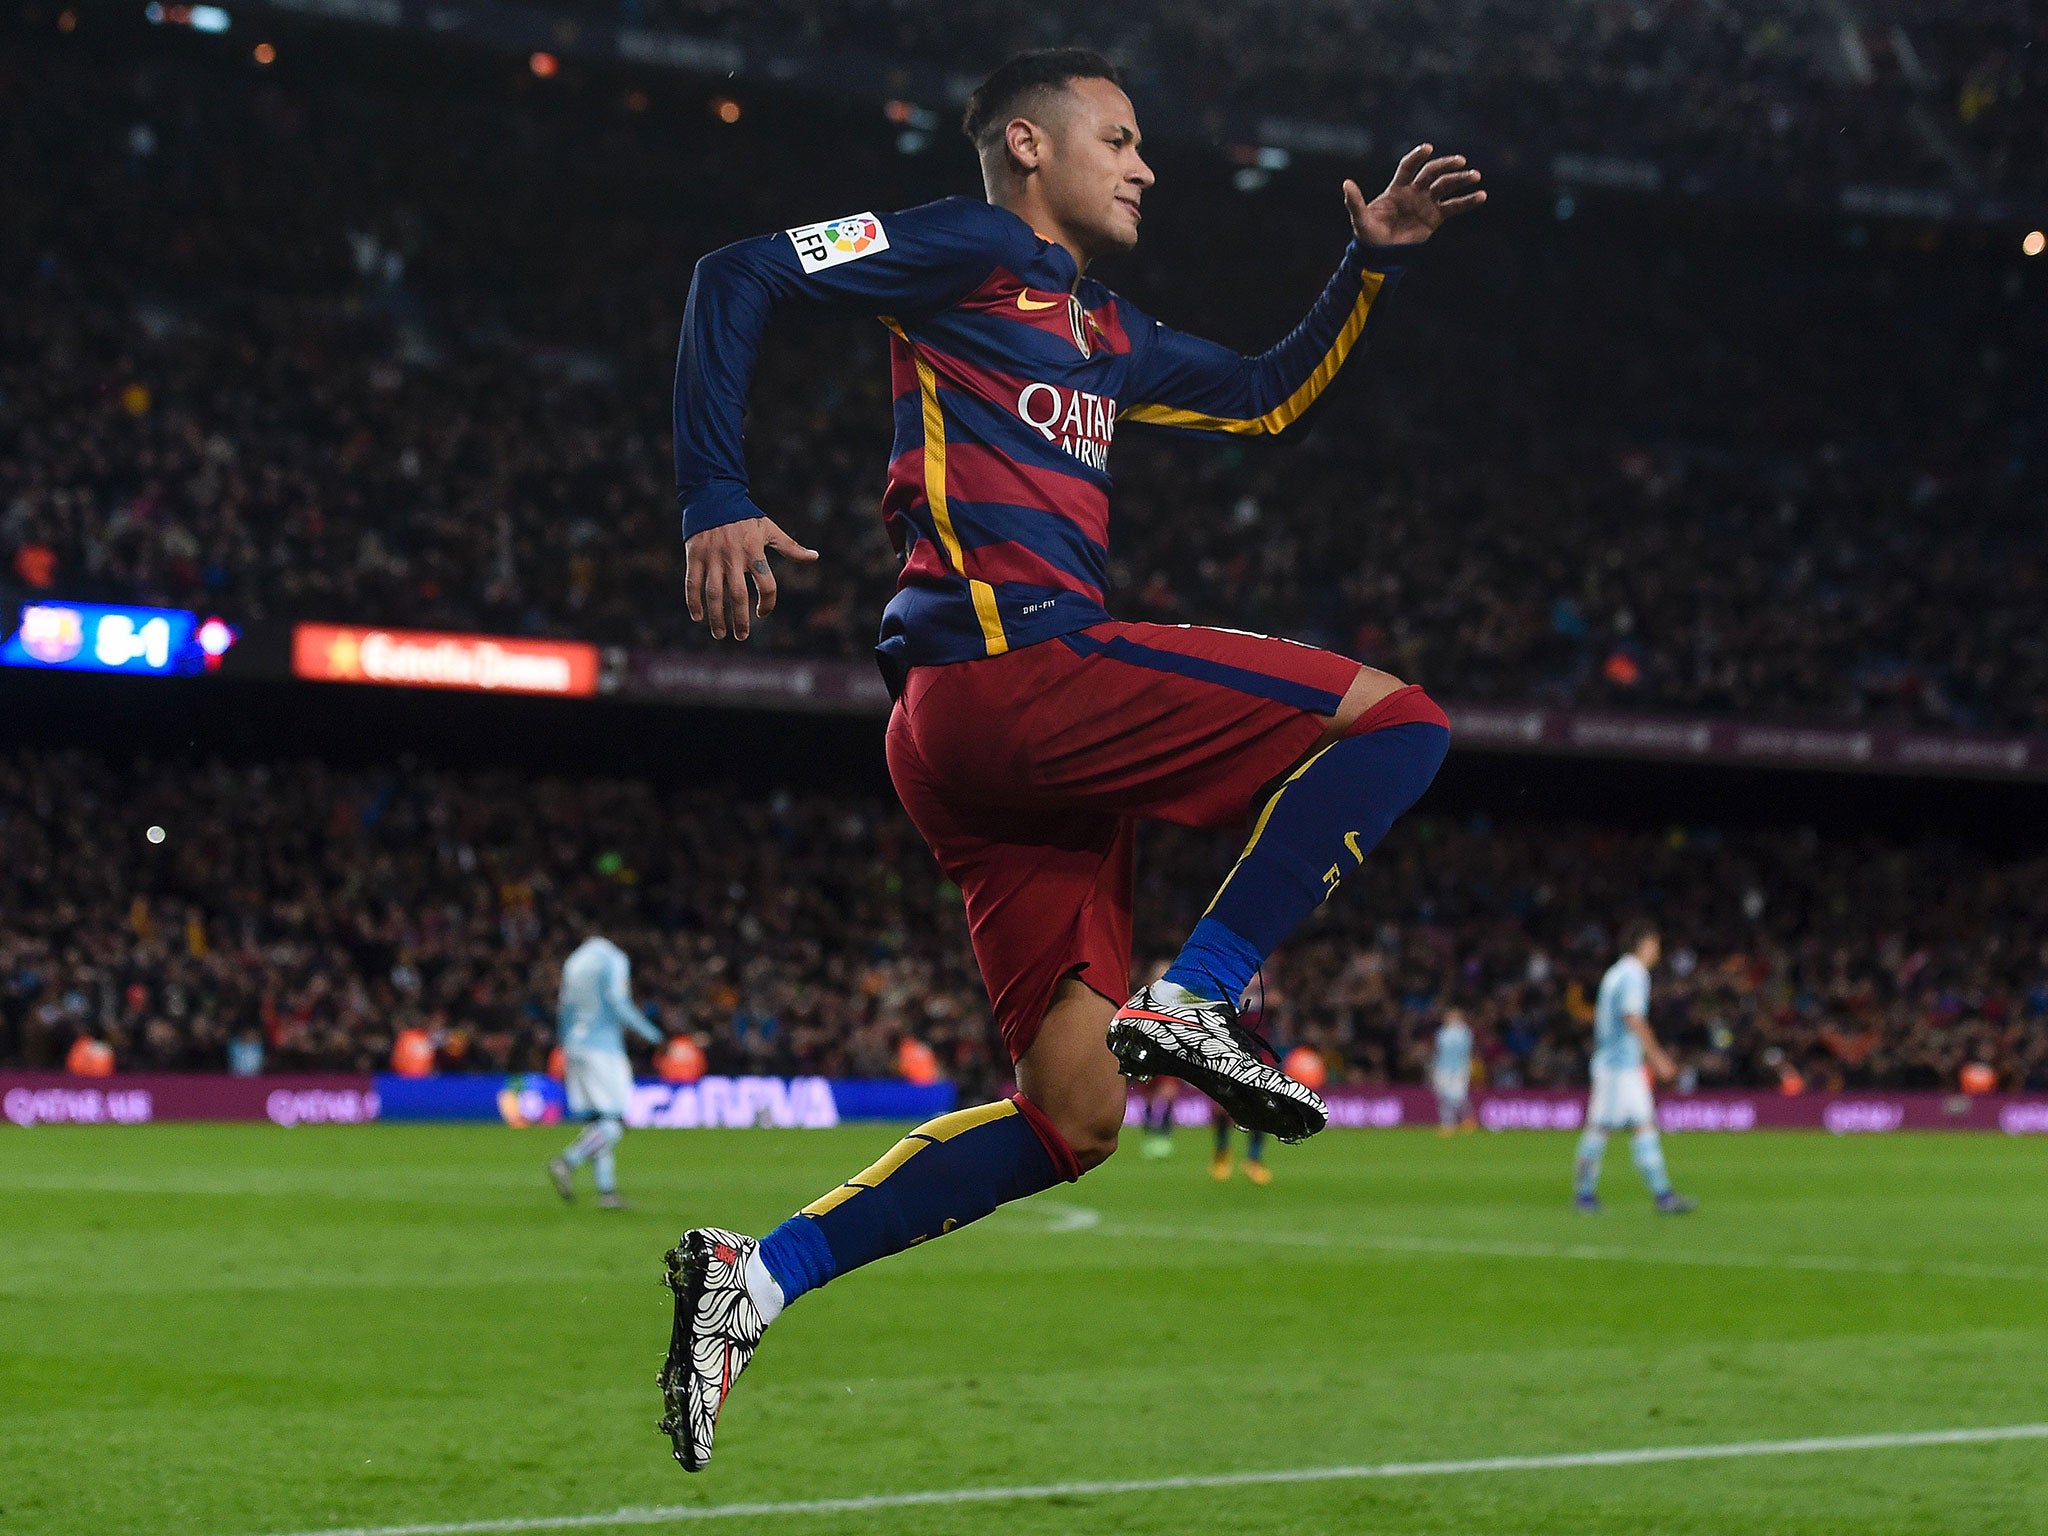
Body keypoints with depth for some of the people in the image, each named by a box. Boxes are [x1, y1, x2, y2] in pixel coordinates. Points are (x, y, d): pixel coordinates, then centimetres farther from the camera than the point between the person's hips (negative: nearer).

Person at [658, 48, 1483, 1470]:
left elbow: (1269, 397, 41)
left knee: (1074, 1117, 4)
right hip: (1007, 665, -9)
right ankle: (1194, 1004, -15)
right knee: (1396, 722, -10)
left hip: (998, 745, 9)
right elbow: (739, 277, -4)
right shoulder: (974, 251, 3)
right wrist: (718, 500, -15)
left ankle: (756, 1276, 1)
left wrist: (1375, 263, 29)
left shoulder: (1108, 337, 29)